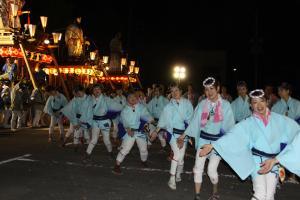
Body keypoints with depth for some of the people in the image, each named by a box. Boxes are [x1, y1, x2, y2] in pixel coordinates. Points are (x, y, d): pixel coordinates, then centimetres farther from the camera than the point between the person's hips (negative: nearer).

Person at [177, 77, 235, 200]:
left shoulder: (225, 105, -5)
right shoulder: (202, 104, 0)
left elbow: (230, 125, -3)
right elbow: (195, 122, 5)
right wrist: (184, 135, 2)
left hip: (218, 140, -2)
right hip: (203, 139, 3)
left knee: (211, 170, -5)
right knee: (198, 167, 1)